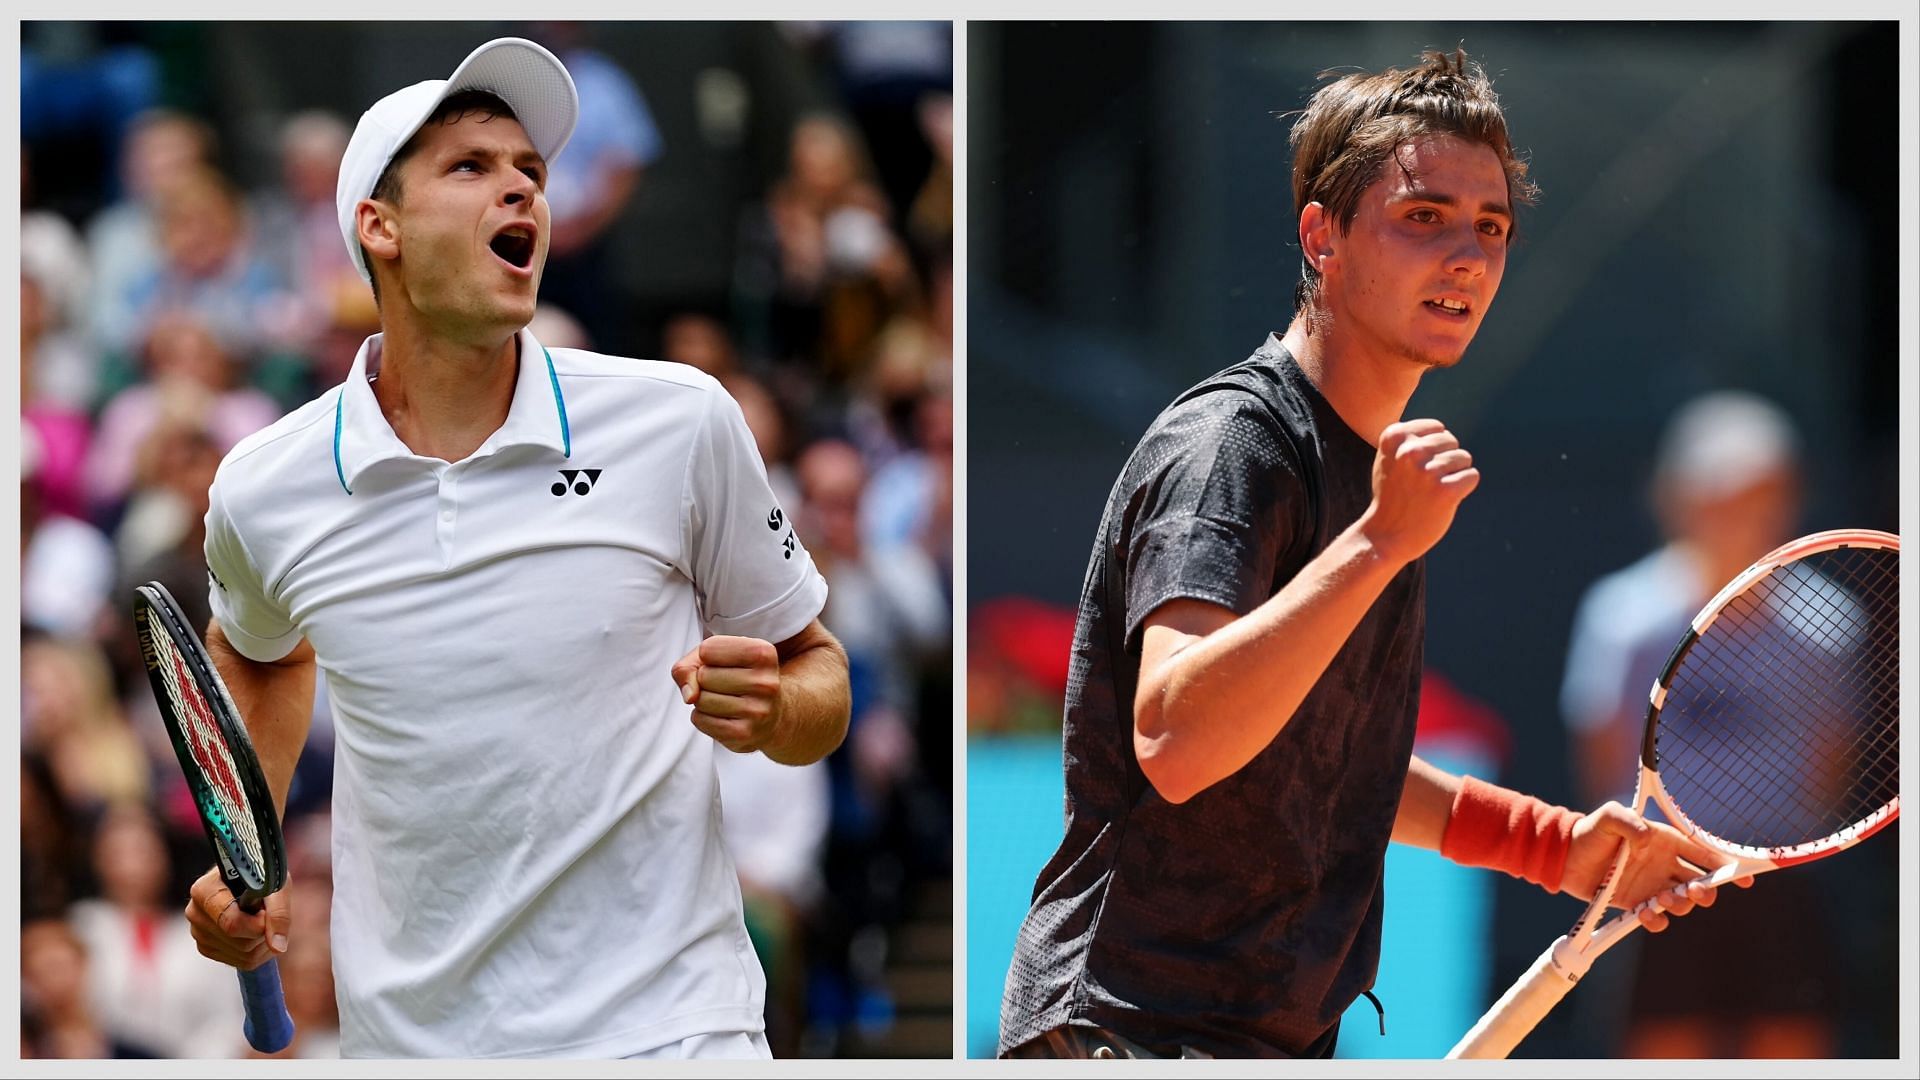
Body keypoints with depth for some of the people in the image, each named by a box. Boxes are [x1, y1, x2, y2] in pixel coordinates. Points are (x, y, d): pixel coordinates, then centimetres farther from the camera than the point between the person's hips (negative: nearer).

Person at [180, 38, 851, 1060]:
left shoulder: (681, 422, -6)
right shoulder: (259, 492, -1)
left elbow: (816, 672, 5)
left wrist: (771, 712, -17)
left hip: (664, 1024, -2)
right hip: (407, 1033, 2)